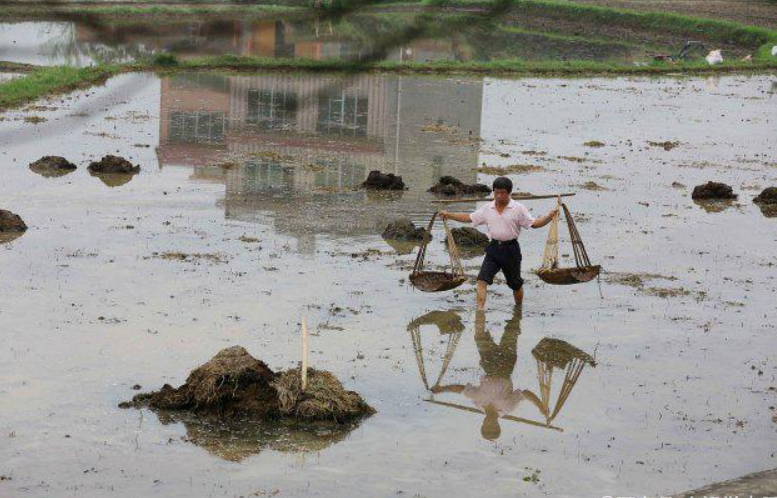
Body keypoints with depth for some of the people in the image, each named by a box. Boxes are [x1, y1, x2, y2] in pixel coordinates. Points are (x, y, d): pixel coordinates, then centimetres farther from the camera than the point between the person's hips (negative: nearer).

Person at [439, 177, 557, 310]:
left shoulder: (518, 208, -4)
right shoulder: (487, 208, 6)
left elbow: (534, 224, -6)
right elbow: (469, 218, 12)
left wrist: (550, 216, -21)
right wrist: (449, 215, 6)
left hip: (511, 249, -2)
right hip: (494, 248, 3)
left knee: (515, 283, 10)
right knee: (482, 279, -16)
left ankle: (519, 308, 34)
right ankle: (480, 309, -22)